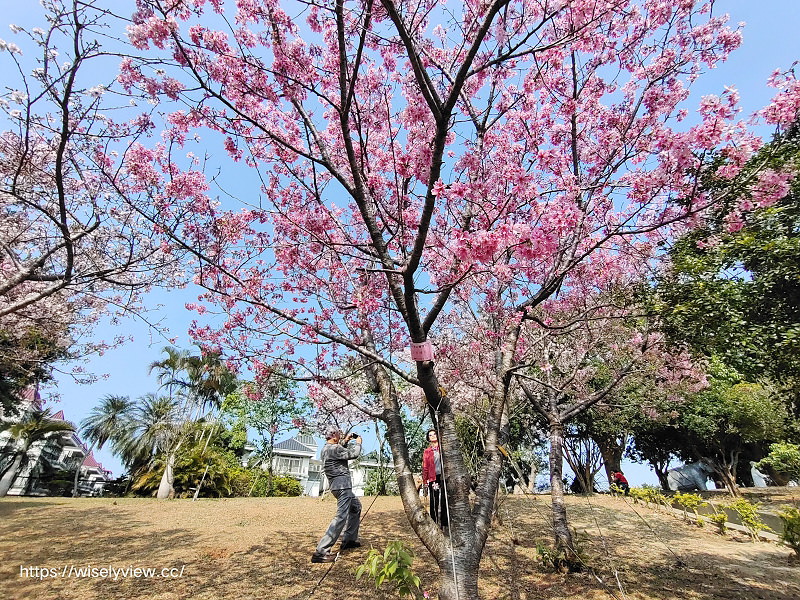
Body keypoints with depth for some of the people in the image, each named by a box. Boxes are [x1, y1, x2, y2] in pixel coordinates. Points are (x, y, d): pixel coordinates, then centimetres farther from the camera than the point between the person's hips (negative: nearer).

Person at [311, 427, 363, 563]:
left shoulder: (326, 448, 11)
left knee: (356, 507, 24)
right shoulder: (334, 448, -20)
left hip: (340, 486, 11)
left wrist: (346, 442, 19)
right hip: (343, 485, -11)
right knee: (341, 517, -11)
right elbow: (354, 454, -18)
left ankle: (349, 540, 29)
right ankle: (320, 552, -11)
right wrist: (358, 442, -2)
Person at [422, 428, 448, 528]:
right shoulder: (426, 451, 10)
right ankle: (434, 522, 9)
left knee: (445, 500, -1)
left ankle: (445, 522, 9)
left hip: (444, 477, 0)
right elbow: (425, 467, 10)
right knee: (434, 501, 1)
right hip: (433, 478, 1)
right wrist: (425, 481, 5)